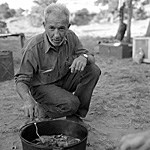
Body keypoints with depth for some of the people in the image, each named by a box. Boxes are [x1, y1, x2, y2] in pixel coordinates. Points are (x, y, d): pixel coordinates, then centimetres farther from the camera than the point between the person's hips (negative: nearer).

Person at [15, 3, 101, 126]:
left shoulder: (70, 37, -13)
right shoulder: (33, 48, -27)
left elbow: (91, 58, -8)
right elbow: (21, 81, -22)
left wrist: (84, 57, -34)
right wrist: (28, 100, -44)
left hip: (65, 80, 6)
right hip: (42, 86, -5)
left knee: (93, 70, -17)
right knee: (70, 103, -32)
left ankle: (75, 116, -5)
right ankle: (41, 111, 1)